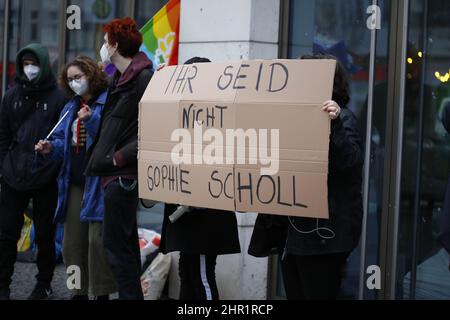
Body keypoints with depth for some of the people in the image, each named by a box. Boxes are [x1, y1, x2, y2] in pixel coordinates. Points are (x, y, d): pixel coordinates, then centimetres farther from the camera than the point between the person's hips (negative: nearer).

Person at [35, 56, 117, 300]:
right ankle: (79, 291, 19)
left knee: (98, 240, -8)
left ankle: (102, 292, 1)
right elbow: (63, 141, 18)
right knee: (73, 240, 9)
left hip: (99, 182, -7)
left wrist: (91, 120, -27)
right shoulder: (70, 108, 18)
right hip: (75, 182, 8)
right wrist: (51, 148, -2)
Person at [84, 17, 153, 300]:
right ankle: (133, 292, 22)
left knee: (116, 244, -8)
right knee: (125, 243, 15)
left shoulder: (144, 78, -13)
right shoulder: (120, 78, 16)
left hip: (123, 173, -10)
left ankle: (130, 294, -2)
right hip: (115, 172, 10)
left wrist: (120, 157, -18)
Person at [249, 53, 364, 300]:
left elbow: (351, 163, -23)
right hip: (291, 229, 8)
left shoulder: (342, 118, -8)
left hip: (323, 231, -8)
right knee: (295, 295, 12)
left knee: (318, 294, -4)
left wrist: (336, 124, -33)